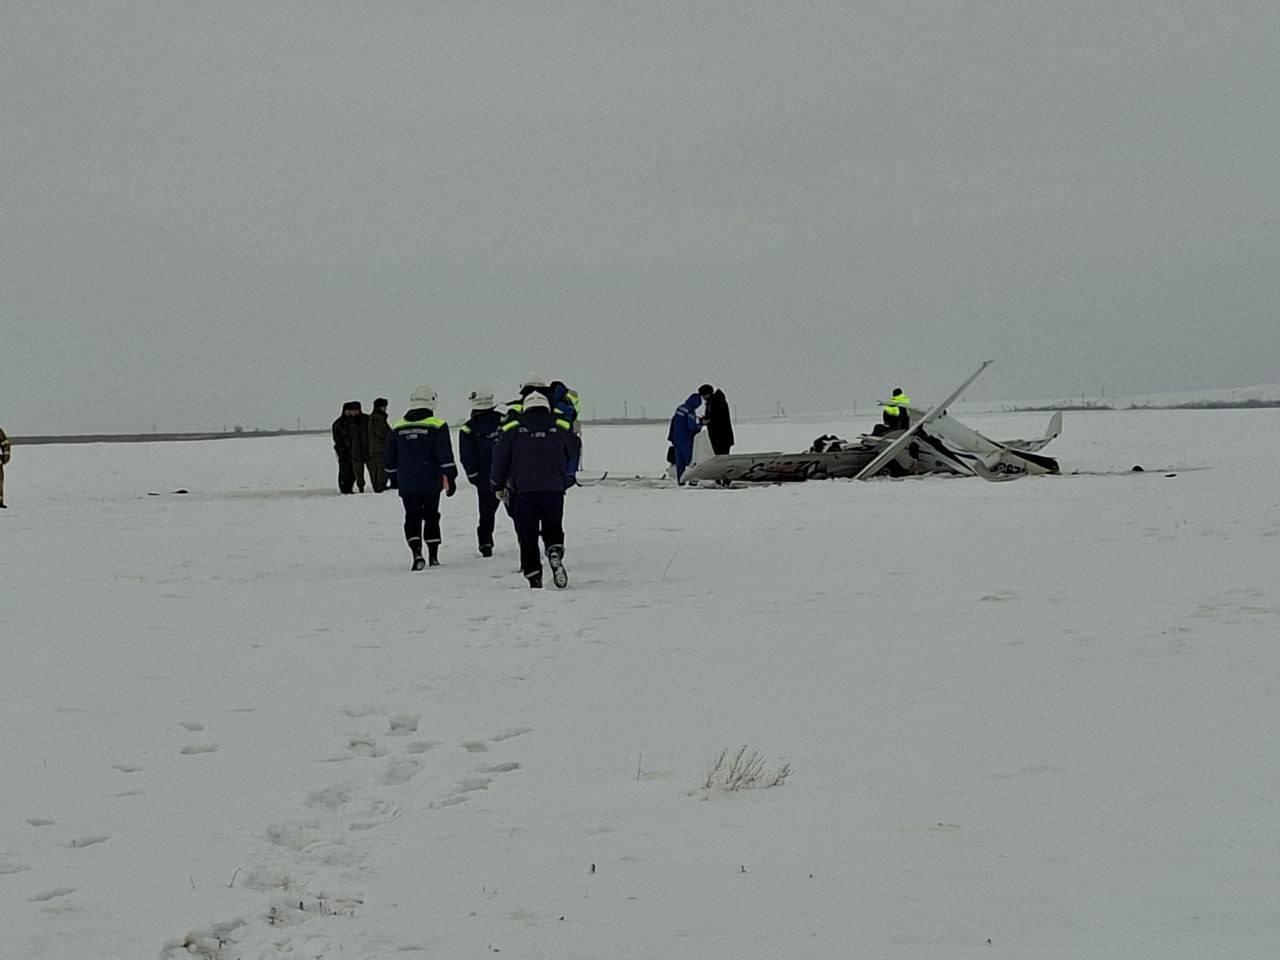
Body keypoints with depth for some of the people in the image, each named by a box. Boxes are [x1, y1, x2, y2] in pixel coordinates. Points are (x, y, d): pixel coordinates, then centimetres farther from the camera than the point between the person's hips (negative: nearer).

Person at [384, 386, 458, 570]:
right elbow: (445, 455, -10)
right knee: (431, 517, 12)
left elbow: (390, 459, 11)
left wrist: (393, 478, 23)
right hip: (431, 483, -1)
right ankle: (433, 556, 14)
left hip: (406, 484, 1)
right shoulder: (437, 426, -7)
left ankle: (416, 553, -14)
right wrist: (450, 478, -5)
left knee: (412, 518, 4)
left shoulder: (398, 428, 4)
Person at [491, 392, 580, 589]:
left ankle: (533, 576, 1)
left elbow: (500, 460, 6)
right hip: (554, 490, 1)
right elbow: (572, 454, 20)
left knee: (527, 535, 6)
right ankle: (555, 553, -16)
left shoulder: (511, 430, 4)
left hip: (522, 491, -1)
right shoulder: (562, 428, 7)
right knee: (553, 528, 15)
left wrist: (499, 486, 18)